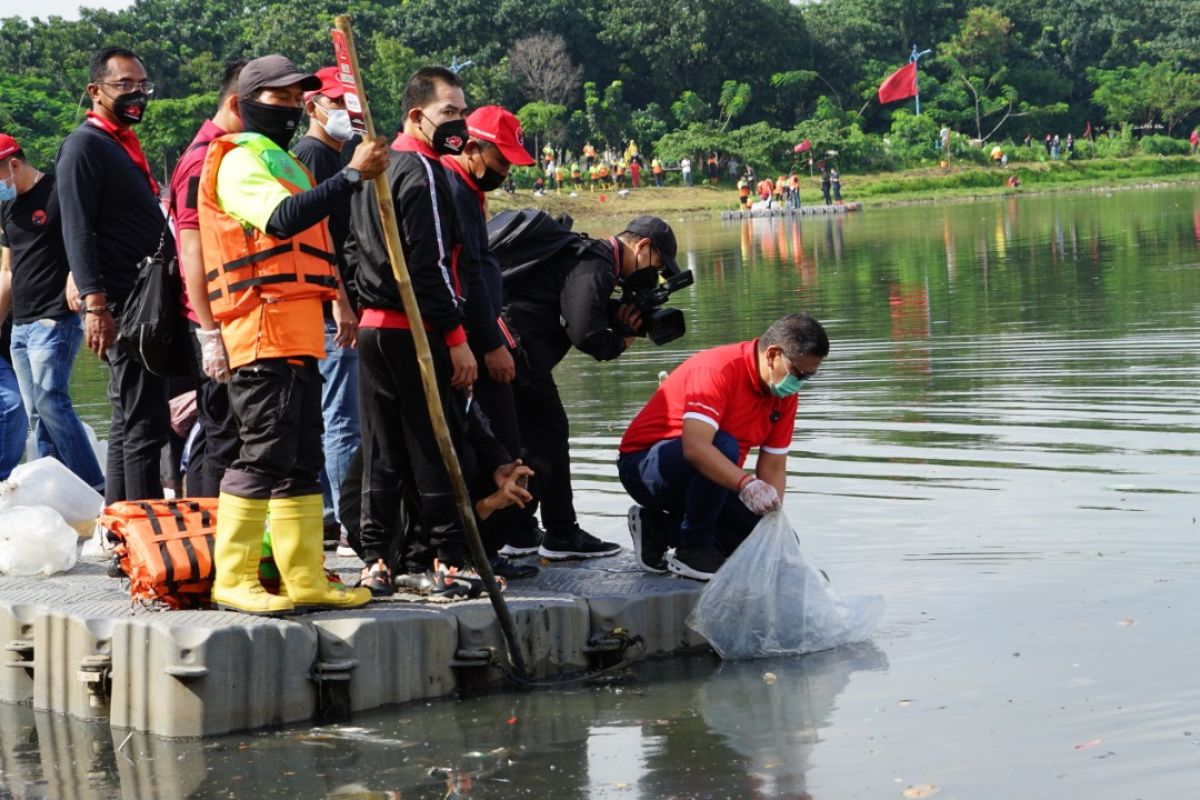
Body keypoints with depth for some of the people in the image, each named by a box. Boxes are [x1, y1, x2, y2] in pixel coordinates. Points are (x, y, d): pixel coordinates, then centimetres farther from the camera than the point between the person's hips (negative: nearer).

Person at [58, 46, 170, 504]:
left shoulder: (125, 145, 20)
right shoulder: (85, 145, -8)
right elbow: (78, 231, -16)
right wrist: (94, 303, -24)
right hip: (120, 308, -10)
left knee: (131, 422, 12)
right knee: (143, 425, -12)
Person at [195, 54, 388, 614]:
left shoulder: (283, 162, 26)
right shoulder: (240, 161, -7)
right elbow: (282, 219, -27)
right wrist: (353, 174, -32)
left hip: (298, 333, 10)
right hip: (262, 331, -10)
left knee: (301, 461, 9)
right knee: (263, 456, -12)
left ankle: (305, 579, 12)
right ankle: (232, 579, -8)